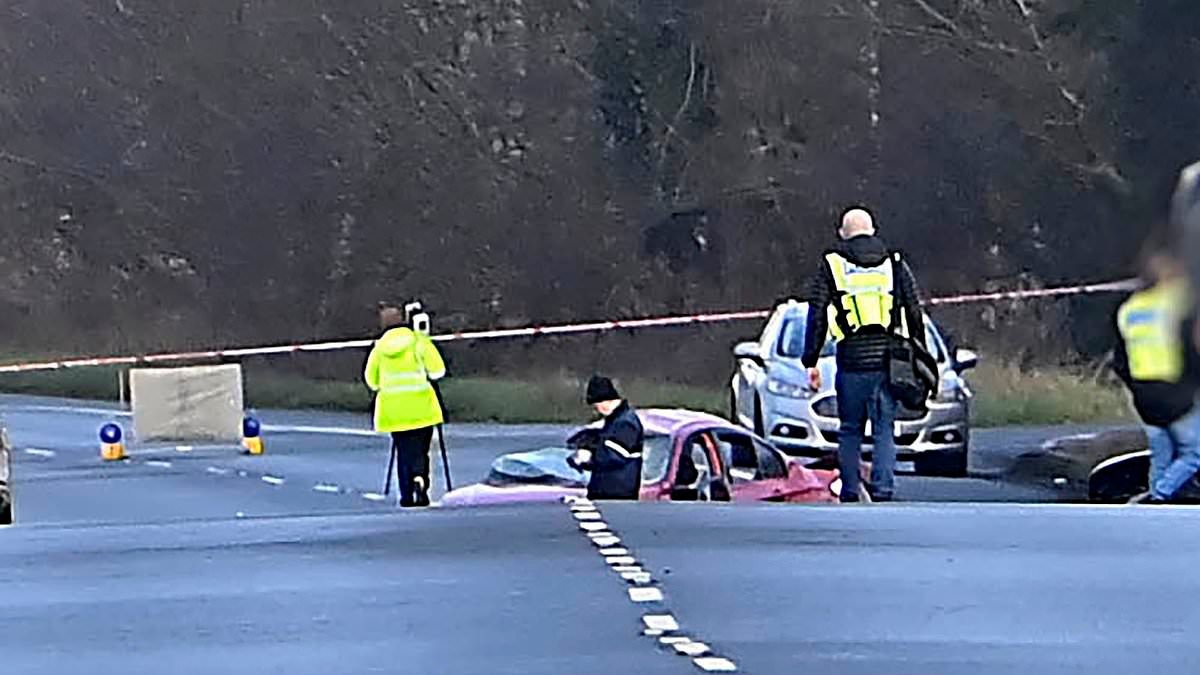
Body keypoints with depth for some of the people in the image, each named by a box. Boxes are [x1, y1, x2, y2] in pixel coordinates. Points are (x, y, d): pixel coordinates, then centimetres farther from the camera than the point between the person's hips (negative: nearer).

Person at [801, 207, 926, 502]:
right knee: (885, 431, 4)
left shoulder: (831, 265, 7)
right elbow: (915, 313, 12)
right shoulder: (895, 263, 12)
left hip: (852, 361, -1)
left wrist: (811, 362, 5)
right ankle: (883, 492, -5)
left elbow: (816, 316, 3)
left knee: (850, 431, 7)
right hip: (888, 359, 1)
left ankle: (849, 494, 3)